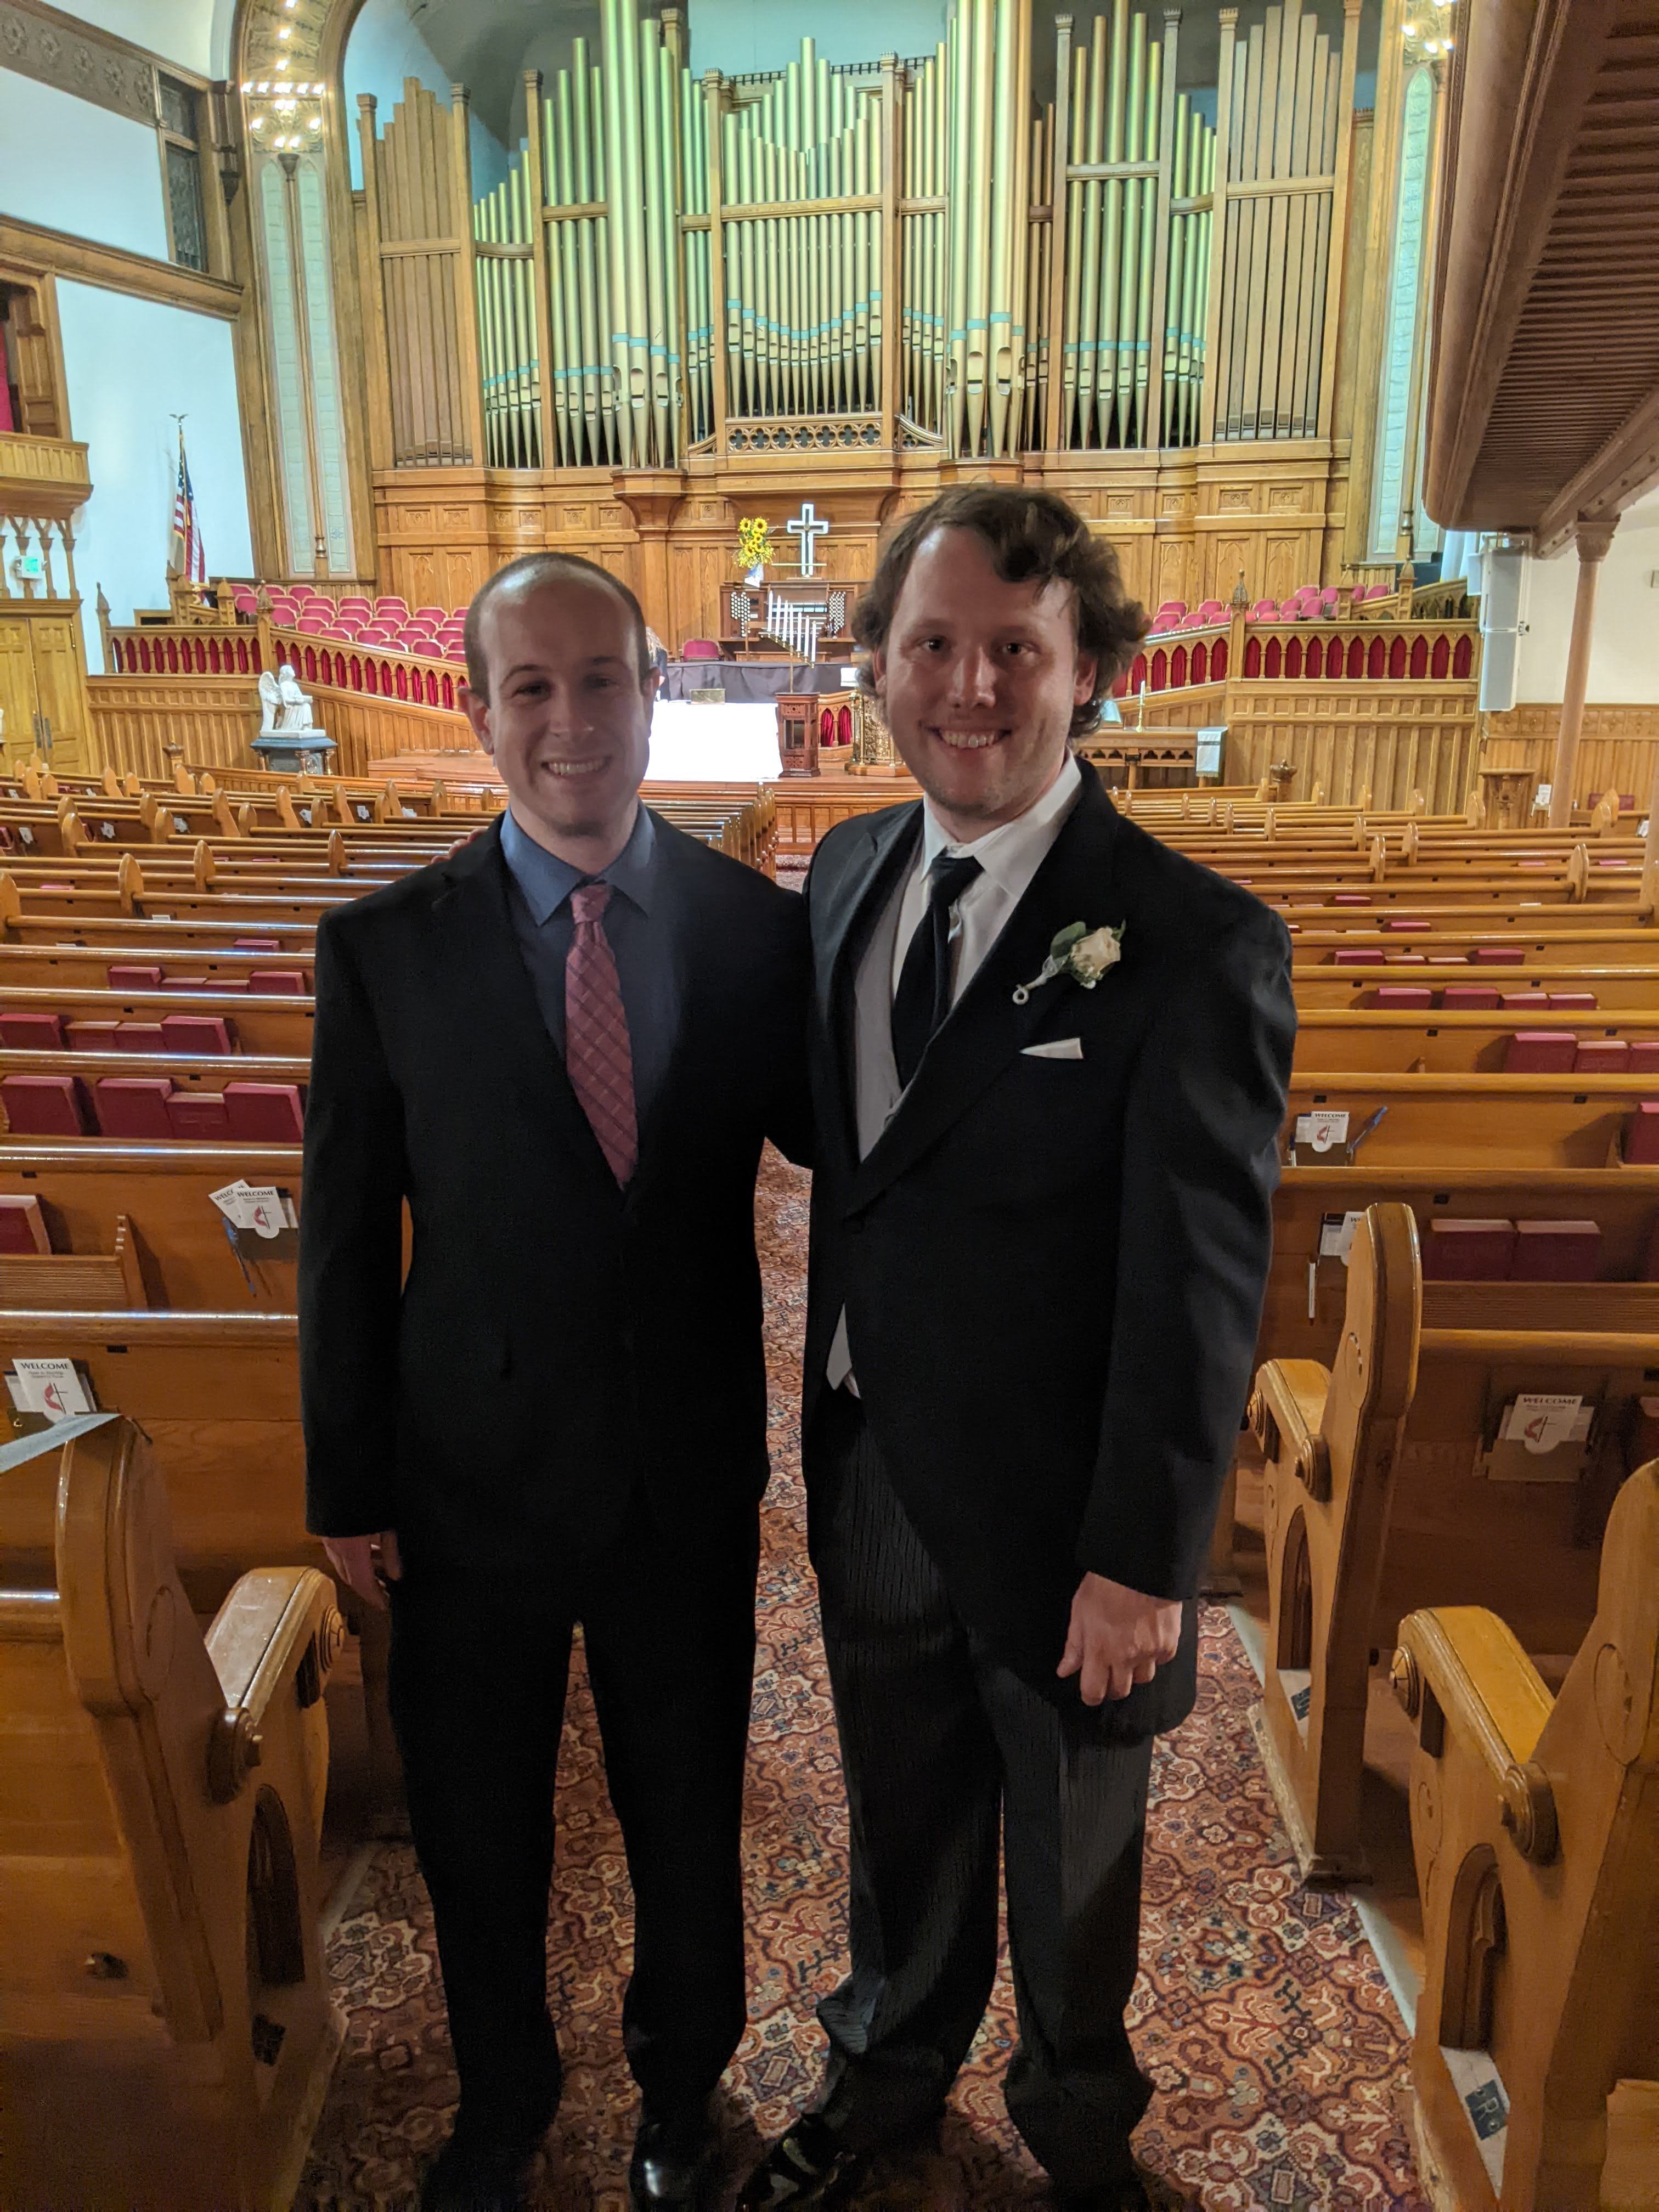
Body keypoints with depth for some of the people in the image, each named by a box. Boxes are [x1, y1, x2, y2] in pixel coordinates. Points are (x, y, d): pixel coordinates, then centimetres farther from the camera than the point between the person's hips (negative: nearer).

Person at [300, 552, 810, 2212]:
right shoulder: (384, 949, -10)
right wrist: (349, 1488, 0)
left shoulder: (760, 931, -7)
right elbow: (345, 1240, -4)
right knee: (479, 1838, 22)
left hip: (690, 1478, 1)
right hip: (476, 1475, 0)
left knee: (689, 1822, 22)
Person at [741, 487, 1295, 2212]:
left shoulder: (1193, 943, -21)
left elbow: (1199, 1289, -19)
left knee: (1069, 1857, 22)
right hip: (869, 1480, 5)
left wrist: (1142, 1560, -16)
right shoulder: (846, 872, -1)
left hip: (1055, 1514, -4)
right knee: (901, 1819, 27)